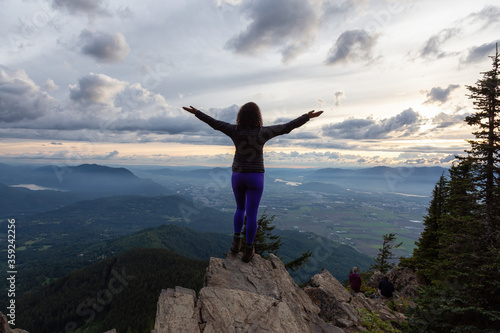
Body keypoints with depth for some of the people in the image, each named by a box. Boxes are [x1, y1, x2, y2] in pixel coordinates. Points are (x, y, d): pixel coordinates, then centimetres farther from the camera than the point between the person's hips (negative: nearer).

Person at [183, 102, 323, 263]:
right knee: (252, 214, 4)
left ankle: (236, 241, 16)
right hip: (255, 177, -2)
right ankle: (248, 250, 11)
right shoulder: (263, 132, -10)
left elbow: (214, 123, 0)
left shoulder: (235, 130, -7)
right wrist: (307, 116, 3)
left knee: (240, 208, 23)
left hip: (237, 176, 2)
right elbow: (287, 127, -6)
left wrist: (196, 112, 13)